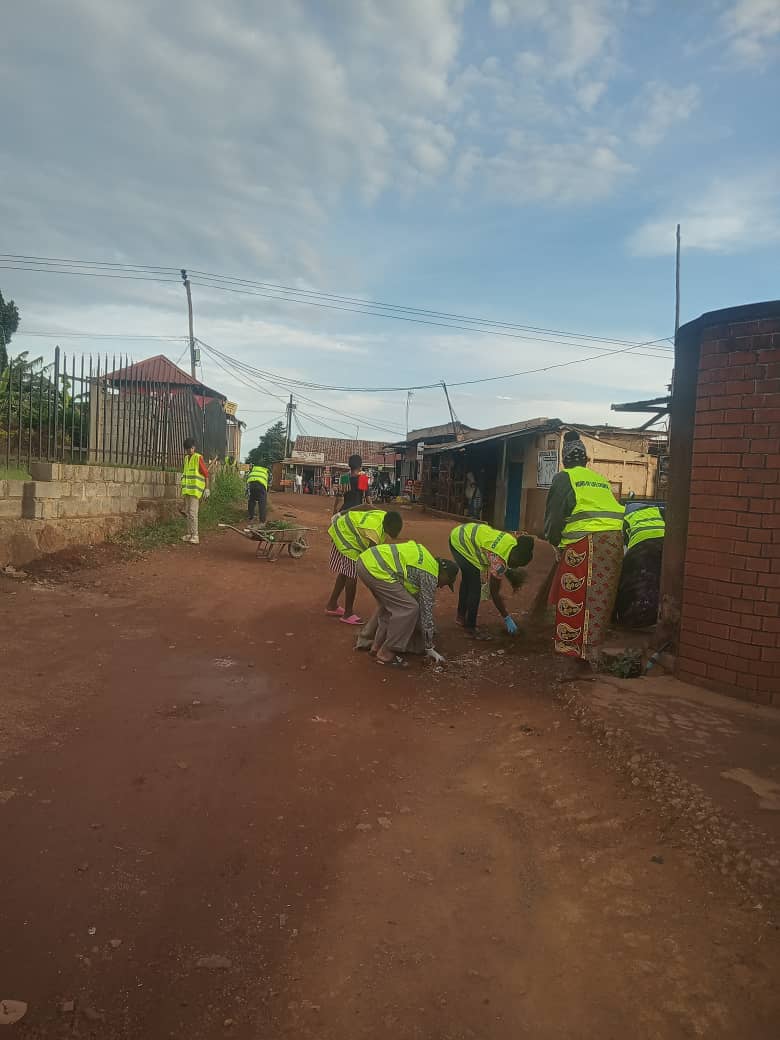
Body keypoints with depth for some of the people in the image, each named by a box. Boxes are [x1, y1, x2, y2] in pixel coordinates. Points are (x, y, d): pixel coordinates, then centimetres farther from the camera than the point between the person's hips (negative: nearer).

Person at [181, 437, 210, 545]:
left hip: (195, 490, -8)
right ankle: (189, 534, 18)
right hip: (187, 490, 8)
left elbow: (206, 473, -10)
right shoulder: (186, 458, 14)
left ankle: (195, 537, -10)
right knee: (187, 513, 11)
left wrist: (207, 488, -13)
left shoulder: (198, 458, -9)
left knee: (193, 513, -11)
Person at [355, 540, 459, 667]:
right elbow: (426, 611, 1)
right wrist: (429, 648, 10)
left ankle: (367, 641, 34)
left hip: (366, 558, 10)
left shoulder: (428, 561, 25)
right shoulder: (431, 575, -1)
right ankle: (386, 654, 3)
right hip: (376, 569, -10)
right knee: (408, 608, -4)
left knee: (388, 604, 27)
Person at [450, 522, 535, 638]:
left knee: (467, 580, 26)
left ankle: (461, 616, 44)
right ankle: (470, 629, 4)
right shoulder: (500, 562, -28)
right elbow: (494, 593, -18)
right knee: (475, 588, -8)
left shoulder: (513, 541, -10)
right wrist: (507, 618, -11)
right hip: (461, 544, -10)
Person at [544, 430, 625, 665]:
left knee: (575, 596, 1)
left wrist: (554, 541, 17)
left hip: (585, 541, -6)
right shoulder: (601, 479, 25)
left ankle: (573, 647, 3)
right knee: (601, 595, 12)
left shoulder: (564, 478, 8)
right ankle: (594, 645, 20)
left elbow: (554, 514, 3)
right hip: (614, 538, 6)